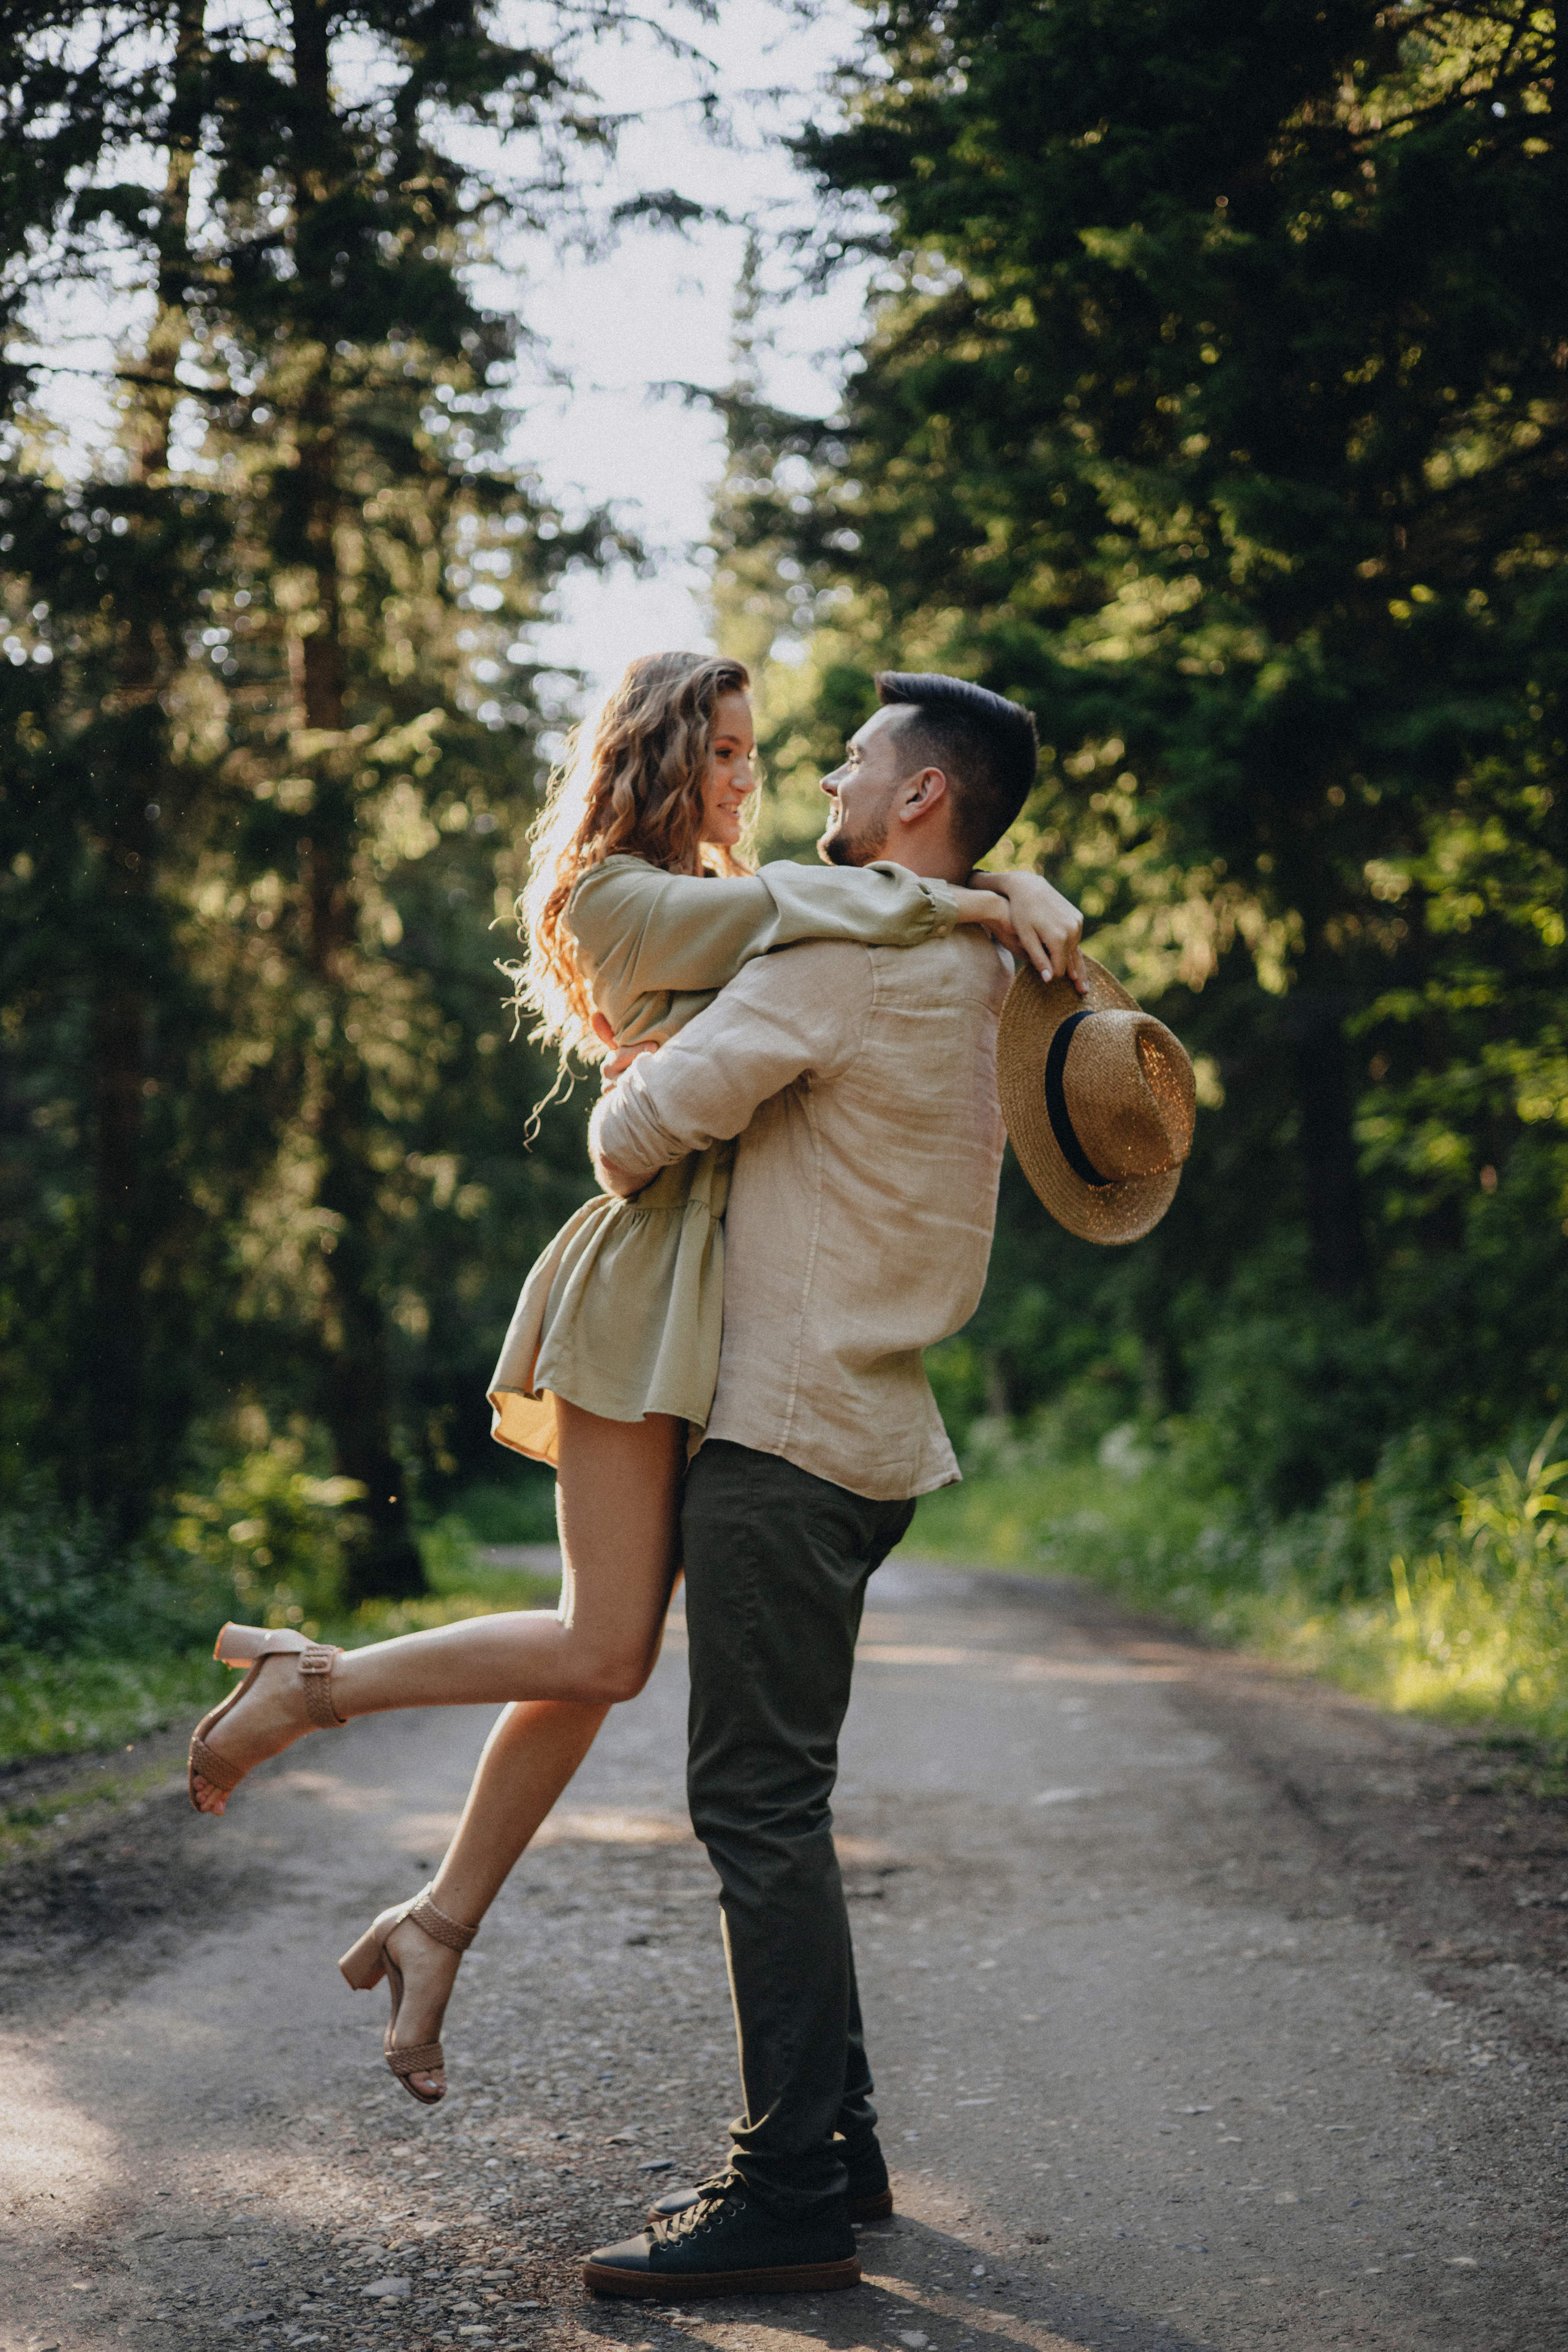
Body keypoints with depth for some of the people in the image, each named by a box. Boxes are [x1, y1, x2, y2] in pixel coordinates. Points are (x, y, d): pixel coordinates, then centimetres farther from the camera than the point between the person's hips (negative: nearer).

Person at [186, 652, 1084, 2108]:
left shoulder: (709, 901, 24)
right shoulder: (612, 894, -3)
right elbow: (791, 910, -16)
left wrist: (1020, 895, 2)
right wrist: (973, 906, -10)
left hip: (718, 1291, 9)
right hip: (643, 1285, -9)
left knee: (602, 1653, 5)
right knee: (604, 1649, -11)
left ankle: (437, 1927, 11)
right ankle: (305, 1682, 4)